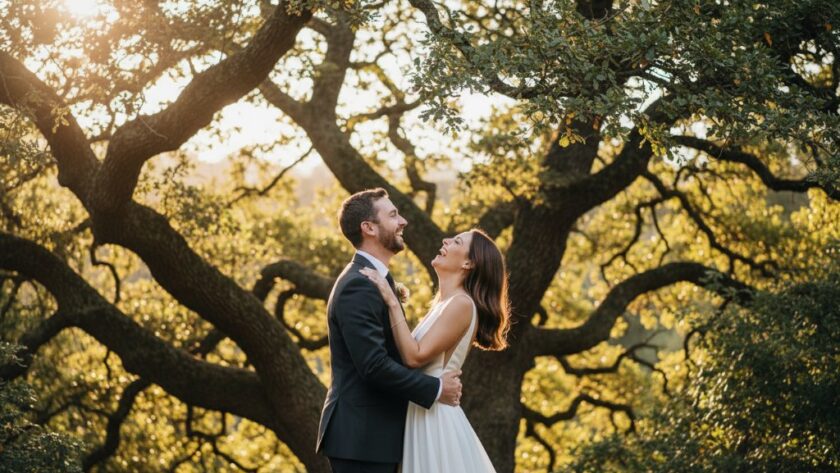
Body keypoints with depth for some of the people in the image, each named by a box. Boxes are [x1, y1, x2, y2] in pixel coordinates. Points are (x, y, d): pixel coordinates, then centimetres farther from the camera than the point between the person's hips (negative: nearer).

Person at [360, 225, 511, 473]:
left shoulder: (462, 304, -15)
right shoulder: (442, 304, 15)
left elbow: (415, 356, -20)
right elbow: (413, 353, 12)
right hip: (424, 415, 9)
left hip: (436, 418, -9)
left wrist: (392, 302, -17)